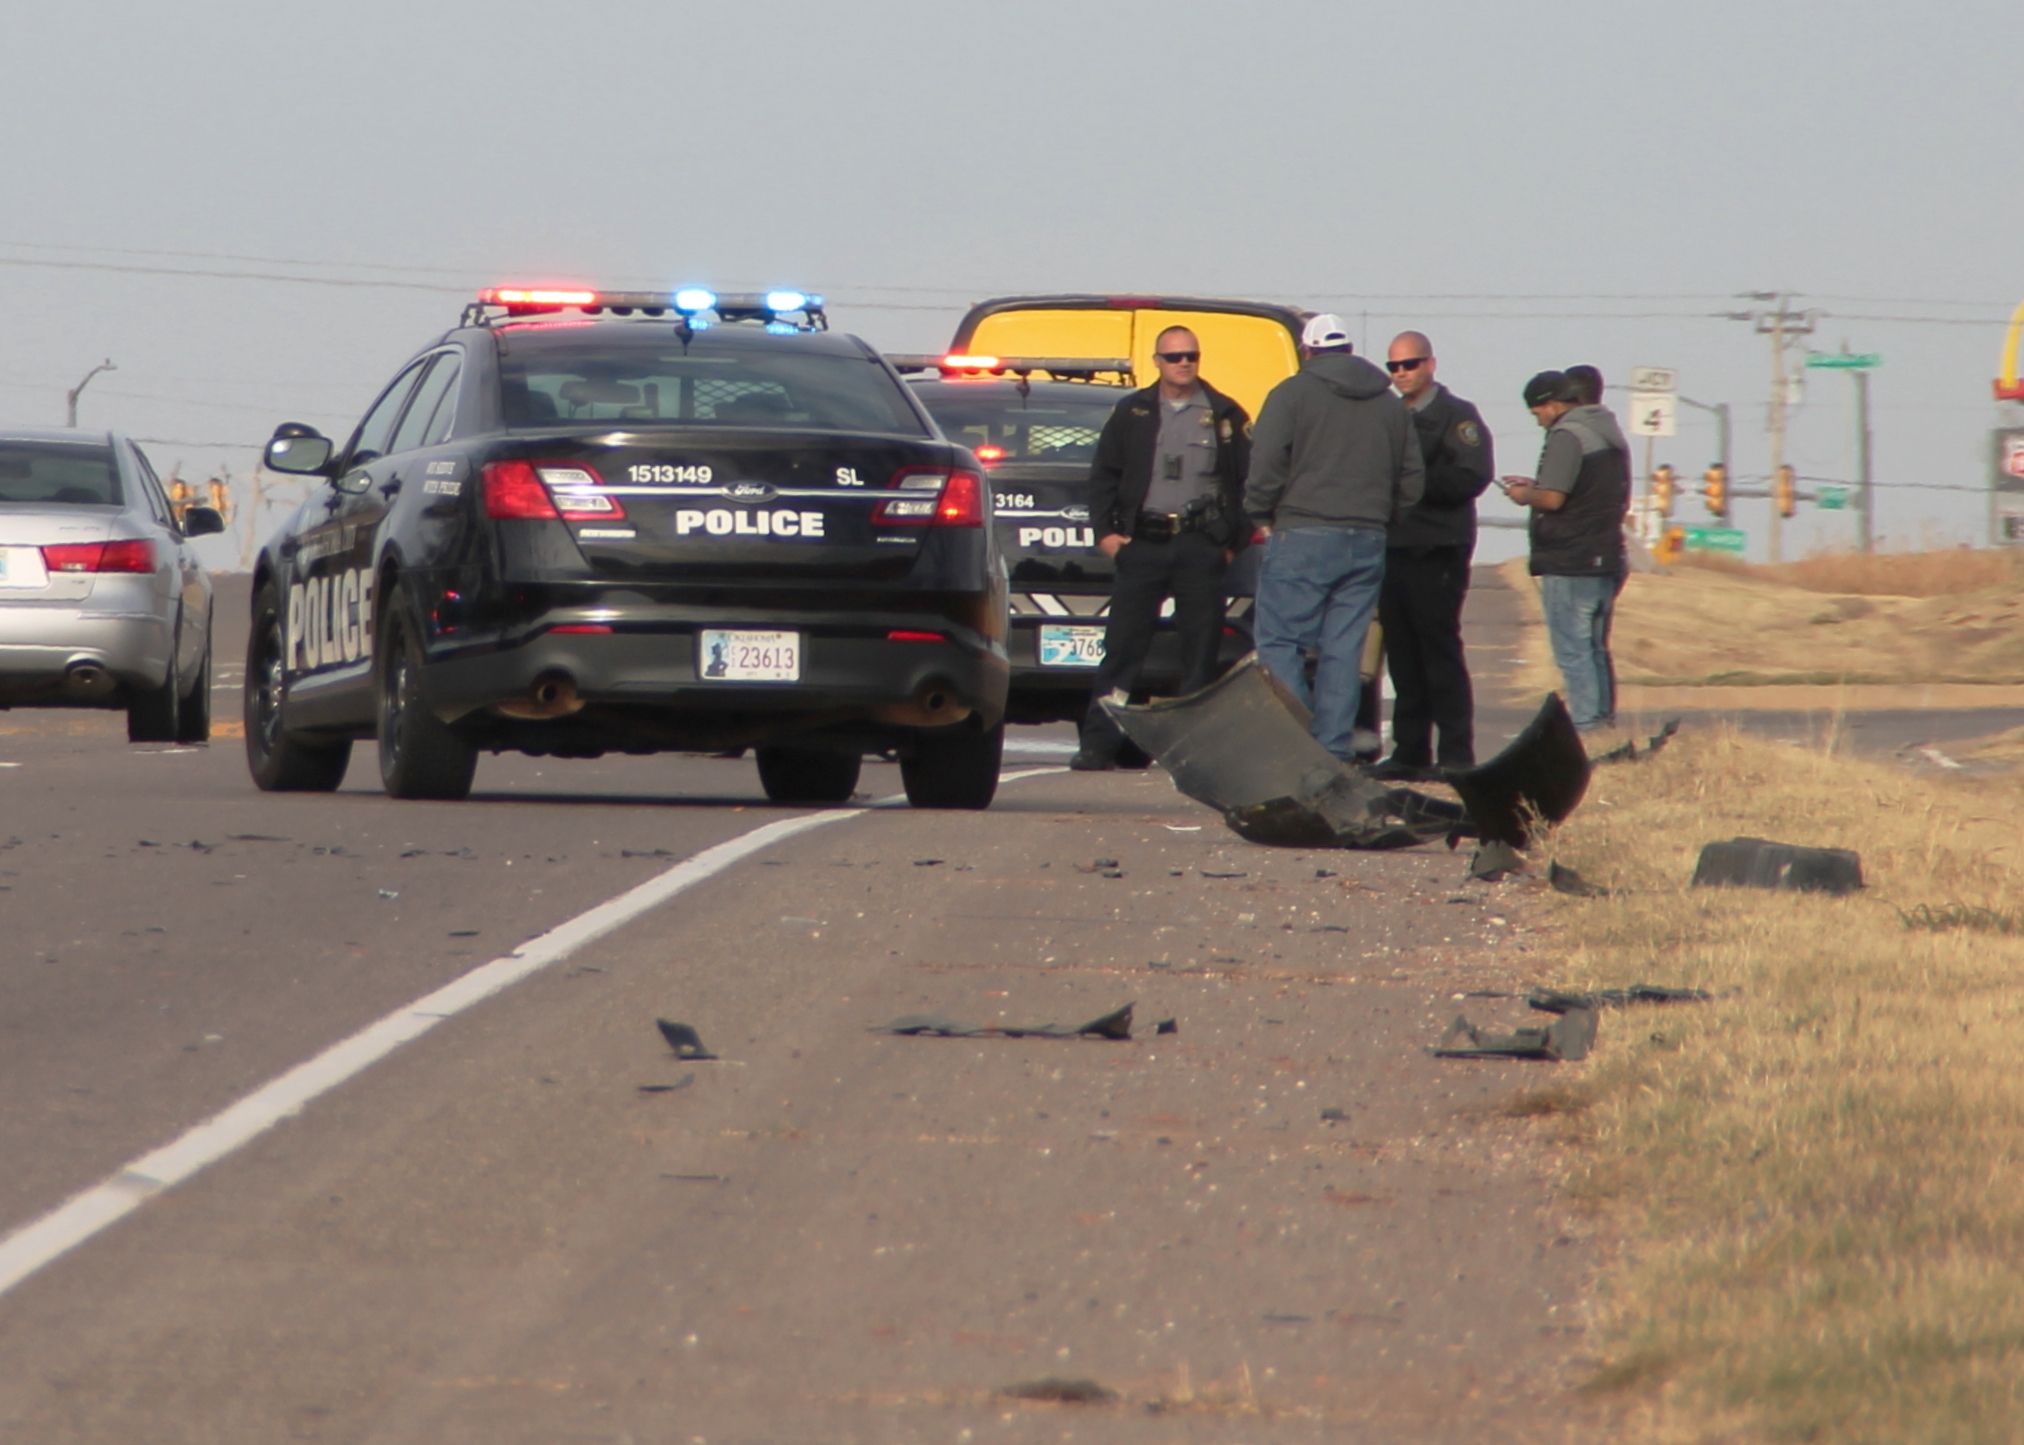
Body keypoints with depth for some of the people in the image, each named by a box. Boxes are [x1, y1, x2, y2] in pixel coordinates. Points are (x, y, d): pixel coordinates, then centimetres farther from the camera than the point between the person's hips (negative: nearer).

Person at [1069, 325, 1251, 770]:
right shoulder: (1131, 413, 11)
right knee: (1122, 646, -3)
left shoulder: (1225, 416, 8)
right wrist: (1105, 531, 3)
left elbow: (1250, 480, 8)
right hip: (1142, 545, 0)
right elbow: (1103, 474, 14)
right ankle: (1099, 745, -2)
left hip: (1200, 545, 0)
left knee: (1200, 650, 0)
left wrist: (1236, 541, 1)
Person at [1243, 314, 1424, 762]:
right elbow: (1411, 480, 17)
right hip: (1368, 544, 5)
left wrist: (1262, 516, 5)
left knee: (1278, 641, -2)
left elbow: (1265, 468, -10)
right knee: (1343, 650, 7)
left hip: (1302, 539, -5)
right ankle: (1336, 750, 2)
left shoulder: (1292, 394, -3)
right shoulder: (1390, 404, 15)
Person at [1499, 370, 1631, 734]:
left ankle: (1587, 727, -11)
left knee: (1573, 652, -7)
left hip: (1569, 563, -9)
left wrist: (1525, 495, 0)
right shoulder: (1611, 434, 17)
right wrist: (1537, 487, 19)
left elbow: (1553, 498, -23)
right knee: (1596, 649, 16)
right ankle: (1605, 724, 18)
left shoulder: (1567, 436, -14)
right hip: (1607, 560, 9)